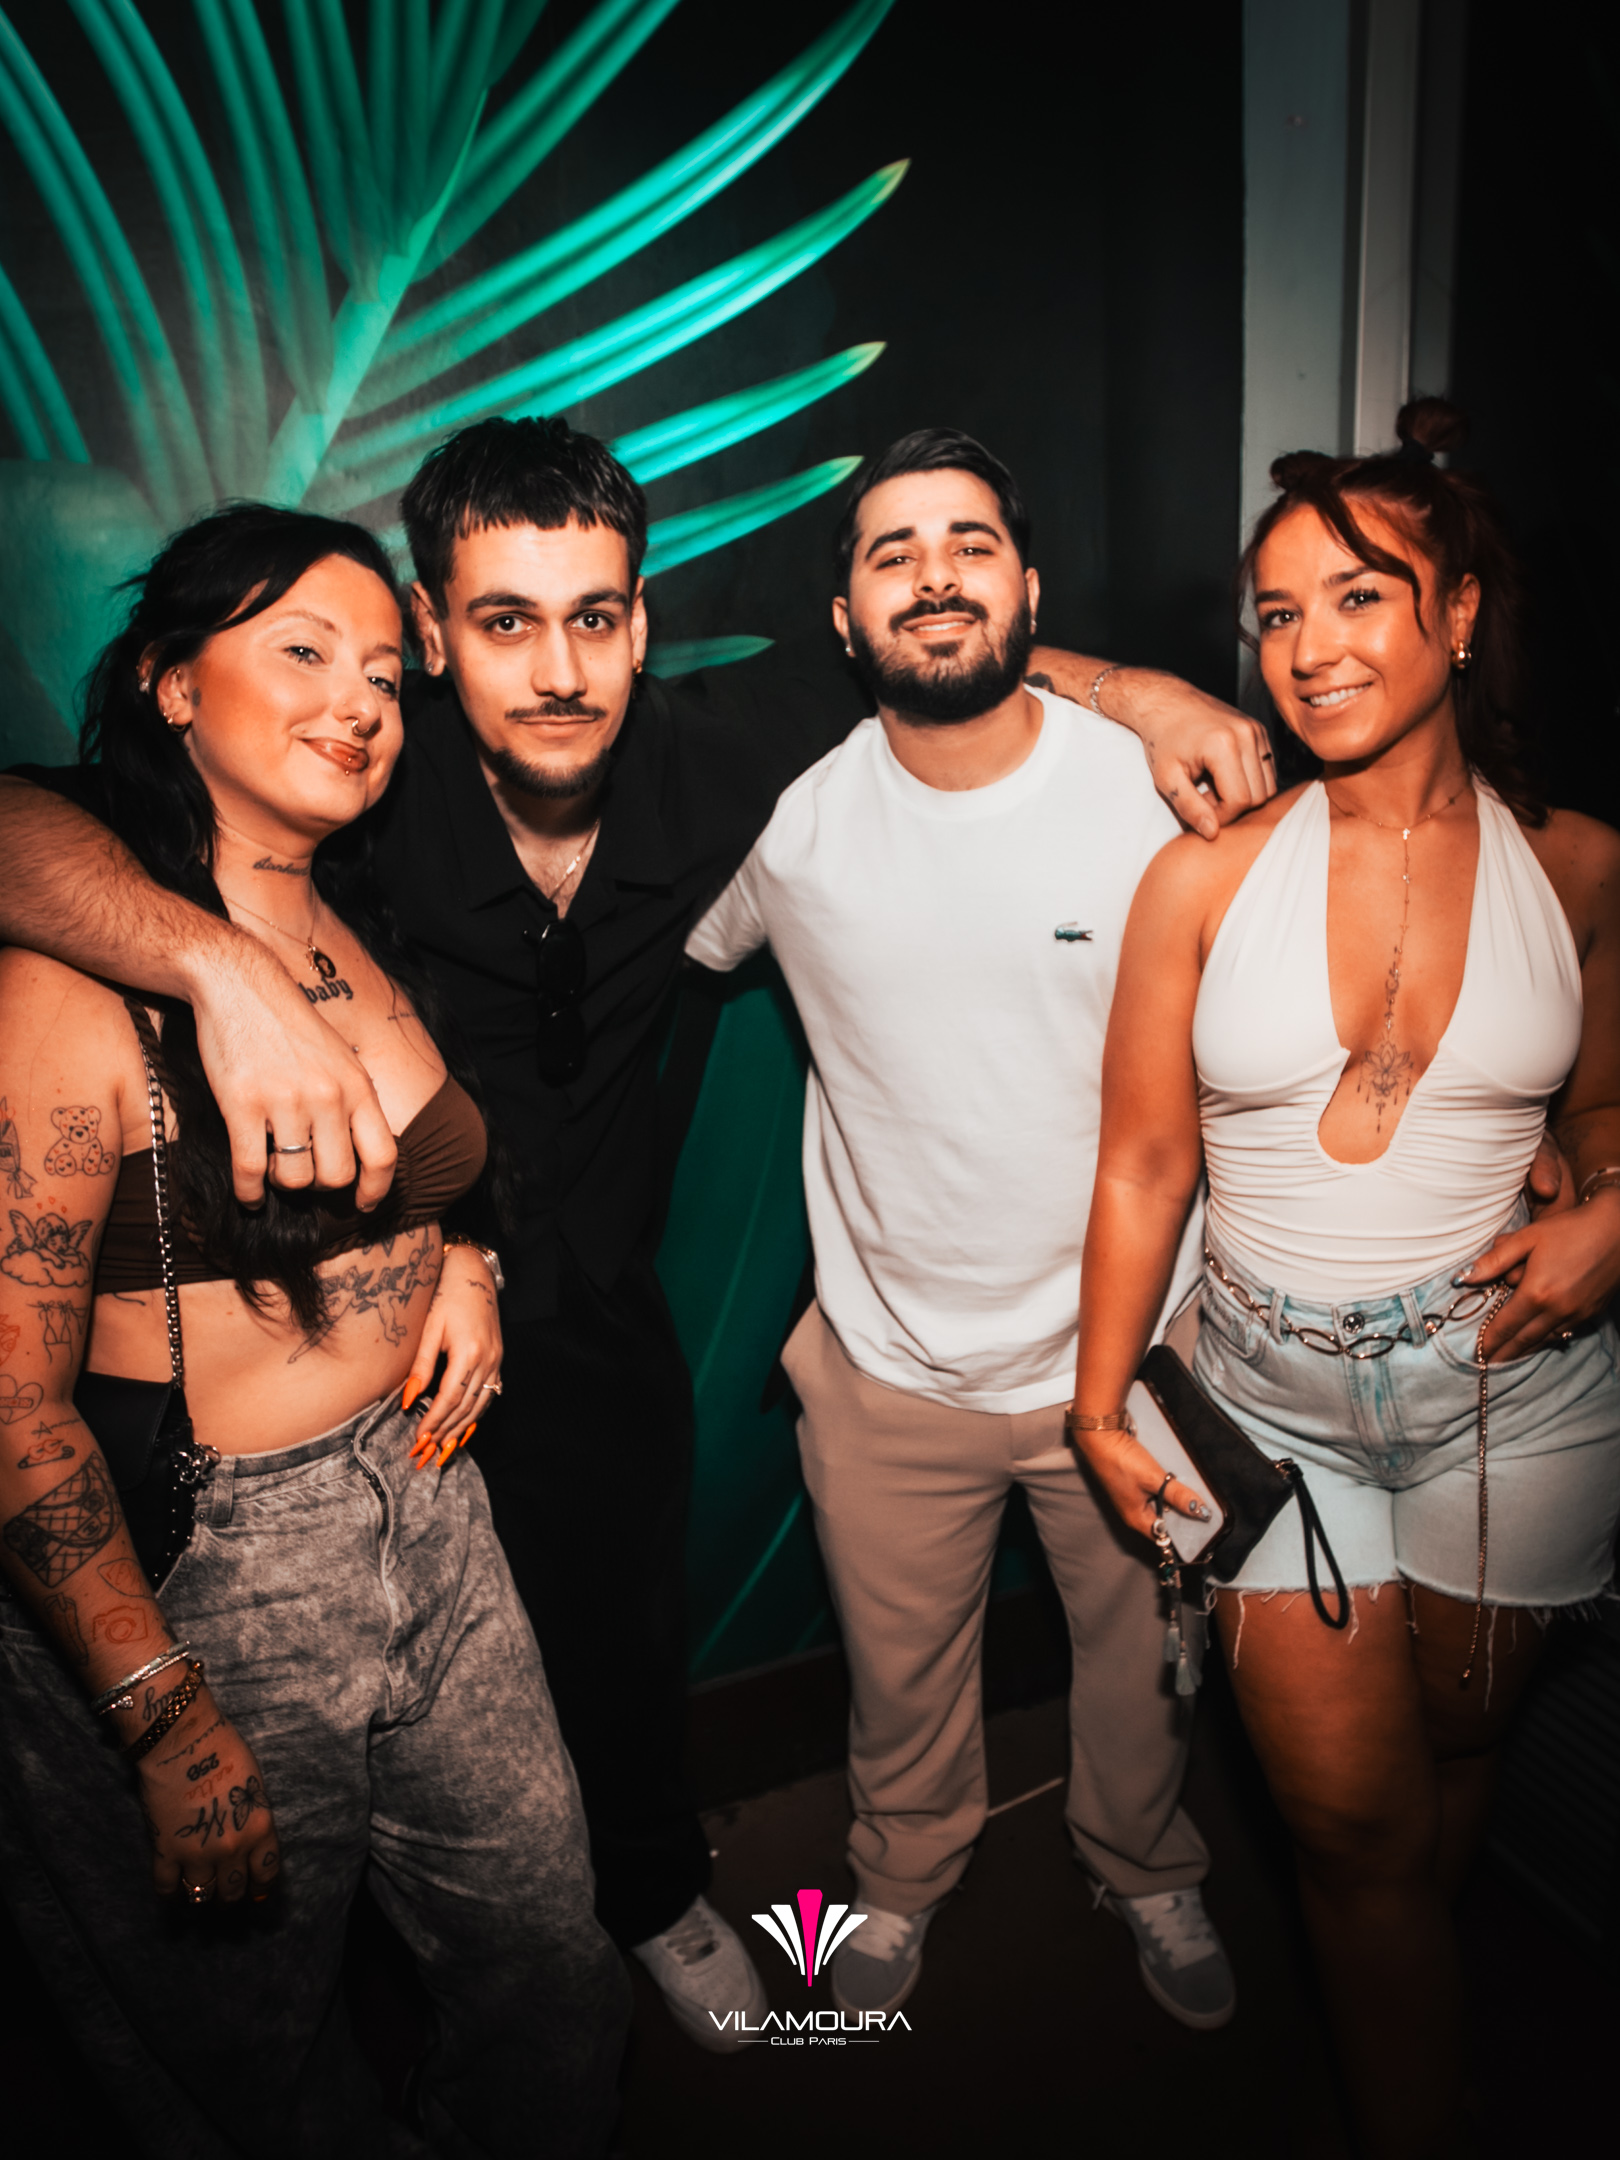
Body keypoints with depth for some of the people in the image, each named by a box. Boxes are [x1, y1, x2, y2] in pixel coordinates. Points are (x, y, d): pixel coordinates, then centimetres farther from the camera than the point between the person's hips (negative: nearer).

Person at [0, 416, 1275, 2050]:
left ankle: (654, 1893, 58)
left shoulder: (706, 753, -16)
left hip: (595, 1322, 3)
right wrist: (223, 965, -51)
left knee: (625, 1649, 24)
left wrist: (1129, 687, -12)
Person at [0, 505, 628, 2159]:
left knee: (556, 1989, 19)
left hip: (429, 1511, 7)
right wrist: (166, 1721, -15)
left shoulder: (362, 933, 4)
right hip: (190, 1576, -6)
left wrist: (454, 1257, 0)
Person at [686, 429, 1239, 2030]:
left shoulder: (1160, 785, -13)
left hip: (1122, 1350, 0)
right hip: (890, 1369, 1)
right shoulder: (788, 817, -11)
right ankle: (905, 1874, 56)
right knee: (899, 1673, 23)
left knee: (1140, 1662, 24)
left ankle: (1148, 1872, 57)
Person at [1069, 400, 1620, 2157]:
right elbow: (1143, 1166, -4)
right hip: (1274, 1400, -1)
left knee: (1457, 1733, 24)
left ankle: (1400, 1962, 57)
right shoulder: (1206, 874, -8)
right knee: (1347, 1813, 8)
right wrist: (1102, 1408, -2)